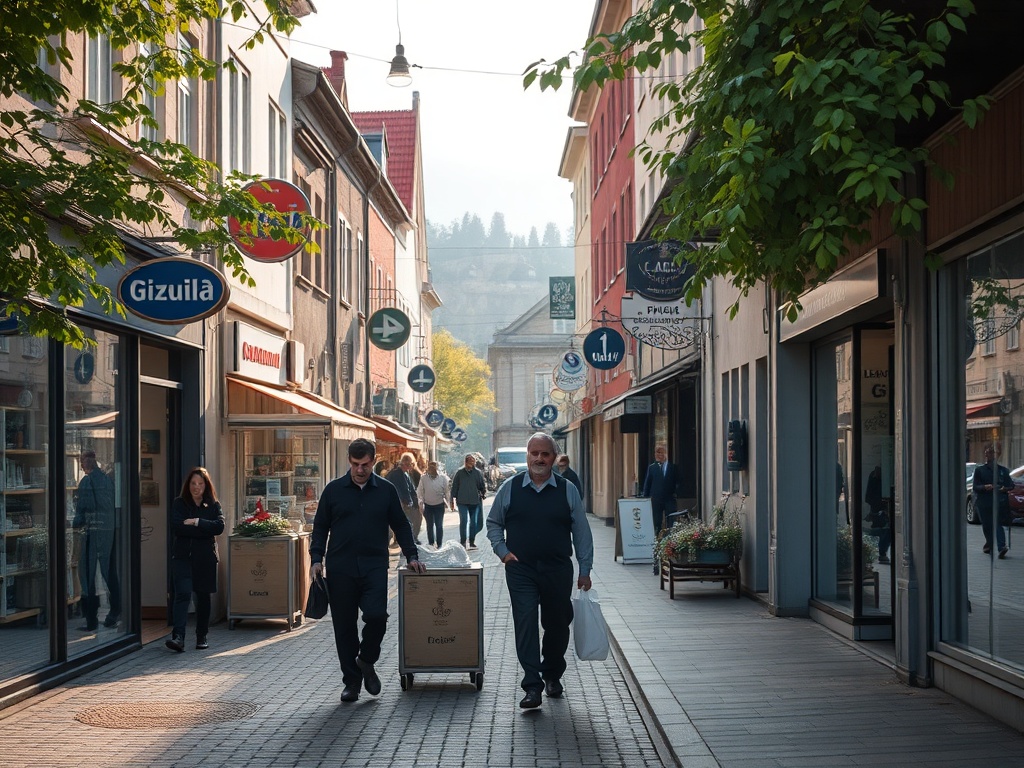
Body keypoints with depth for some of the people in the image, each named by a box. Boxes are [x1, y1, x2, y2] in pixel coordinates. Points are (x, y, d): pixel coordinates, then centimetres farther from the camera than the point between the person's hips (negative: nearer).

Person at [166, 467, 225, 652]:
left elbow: (219, 527, -9)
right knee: (183, 593, -15)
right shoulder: (179, 503, 5)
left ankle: (202, 637, 20)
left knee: (203, 596, 9)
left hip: (205, 558, 2)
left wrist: (196, 522, -15)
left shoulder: (213, 505, 8)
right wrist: (204, 530, -11)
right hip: (182, 555, -2)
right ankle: (178, 636, -24)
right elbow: (176, 527, -10)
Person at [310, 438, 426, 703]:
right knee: (344, 626, 3)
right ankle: (351, 681, 16)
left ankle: (366, 661, 10)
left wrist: (411, 555, 8)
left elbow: (401, 525, 15)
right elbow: (320, 526, 10)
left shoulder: (386, 490, 7)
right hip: (340, 569, 0)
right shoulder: (334, 490, 5)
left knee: (376, 615, -18)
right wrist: (317, 559, 0)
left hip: (374, 567, 0)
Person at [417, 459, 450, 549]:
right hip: (428, 505, 2)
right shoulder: (424, 478, -9)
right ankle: (430, 543, 22)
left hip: (439, 505, -2)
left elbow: (446, 490, -3)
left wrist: (446, 501, -1)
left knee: (439, 525, 1)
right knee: (429, 525, 11)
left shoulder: (443, 477, -12)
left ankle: (439, 544, 10)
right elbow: (420, 491, -1)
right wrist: (421, 501, -2)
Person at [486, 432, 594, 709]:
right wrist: (503, 551, 0)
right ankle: (532, 686, -11)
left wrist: (585, 570, 3)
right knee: (525, 624, -10)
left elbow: (581, 531, 5)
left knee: (557, 624, 11)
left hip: (558, 571, 1)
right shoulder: (510, 488, 2)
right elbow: (493, 523, 14)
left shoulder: (567, 490, 2)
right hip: (520, 569, -1)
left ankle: (552, 675, 32)